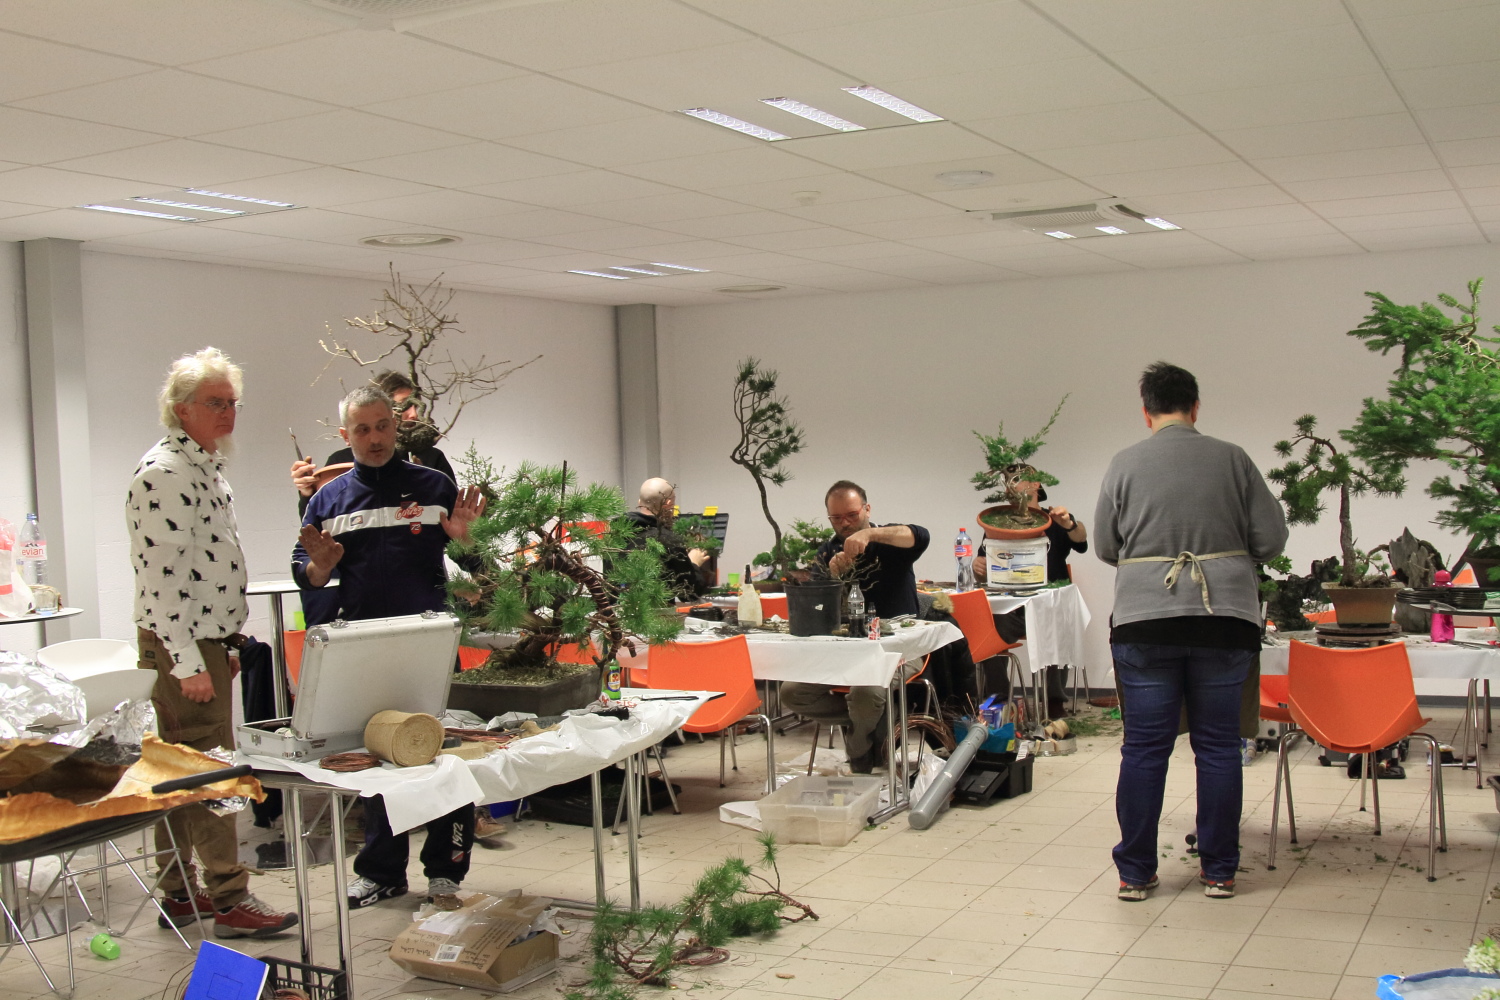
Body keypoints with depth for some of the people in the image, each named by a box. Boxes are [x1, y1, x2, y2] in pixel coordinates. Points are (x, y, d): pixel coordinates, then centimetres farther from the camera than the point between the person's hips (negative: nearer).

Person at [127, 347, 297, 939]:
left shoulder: (205, 466, 16)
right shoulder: (165, 472, -16)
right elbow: (161, 574, -22)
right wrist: (188, 664, -23)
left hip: (204, 640, 10)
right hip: (182, 644, -10)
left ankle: (180, 895, 21)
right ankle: (229, 899, 0)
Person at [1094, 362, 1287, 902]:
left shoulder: (1124, 465, 0)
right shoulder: (1232, 459, 1)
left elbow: (1104, 547, 7)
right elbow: (1271, 539, 3)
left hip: (1143, 620, 0)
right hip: (1224, 618, 1)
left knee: (1144, 746, 5)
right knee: (1218, 745, 9)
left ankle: (1134, 872, 11)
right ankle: (1219, 872, 16)